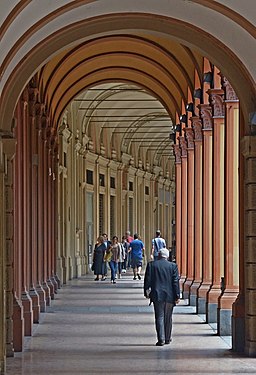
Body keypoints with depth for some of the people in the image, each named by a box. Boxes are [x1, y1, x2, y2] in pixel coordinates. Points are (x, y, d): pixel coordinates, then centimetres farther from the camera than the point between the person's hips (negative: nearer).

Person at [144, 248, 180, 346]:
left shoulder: (151, 265, -1)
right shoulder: (173, 266, 0)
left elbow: (147, 280, 0)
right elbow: (176, 282, -3)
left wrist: (147, 292, 11)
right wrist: (177, 296, 0)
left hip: (157, 295, -1)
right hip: (170, 296, 1)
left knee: (159, 317, 1)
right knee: (168, 318, 13)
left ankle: (161, 339, -8)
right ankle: (167, 338, 23)